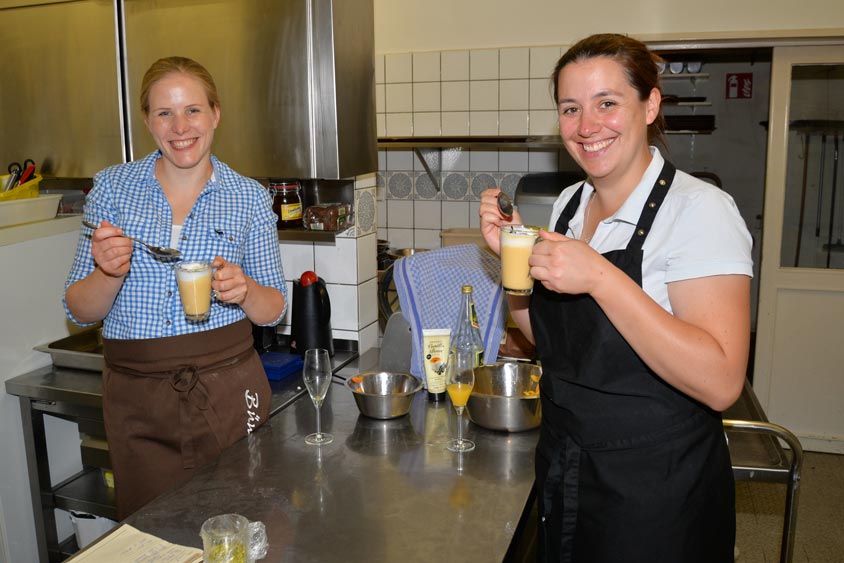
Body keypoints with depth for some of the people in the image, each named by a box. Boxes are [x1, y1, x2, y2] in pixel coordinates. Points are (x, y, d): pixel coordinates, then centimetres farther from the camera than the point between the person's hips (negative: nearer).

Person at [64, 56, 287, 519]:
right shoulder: (112, 187, 1)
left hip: (227, 388, 0)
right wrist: (109, 273, -19)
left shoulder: (249, 198, -1)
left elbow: (274, 310, 4)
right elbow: (80, 311, 2)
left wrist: (244, 289, -17)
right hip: (136, 396, 1)